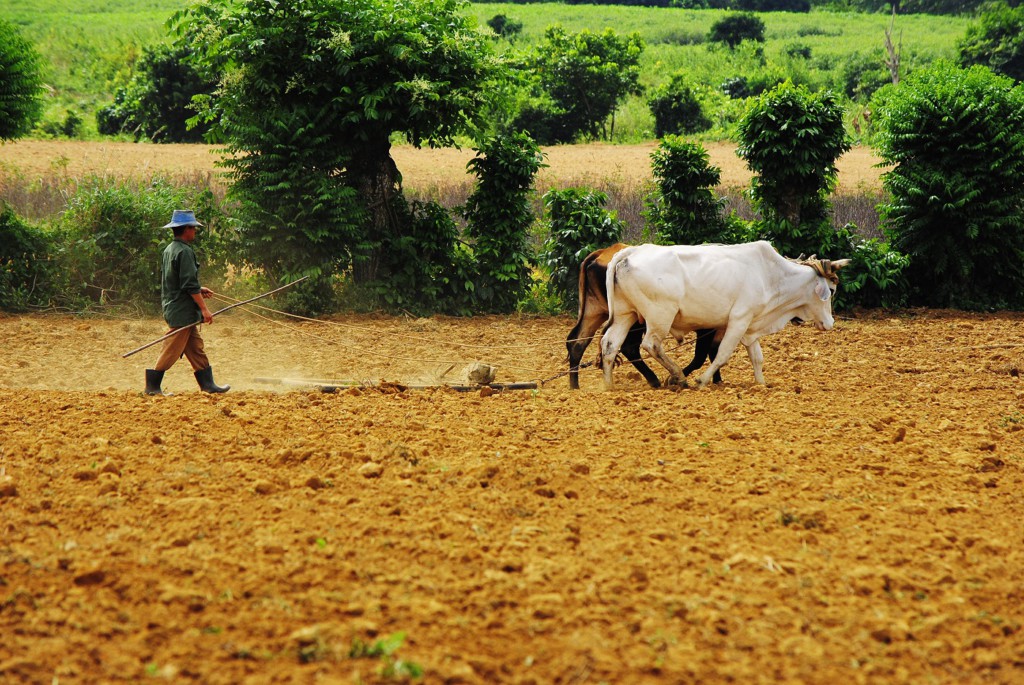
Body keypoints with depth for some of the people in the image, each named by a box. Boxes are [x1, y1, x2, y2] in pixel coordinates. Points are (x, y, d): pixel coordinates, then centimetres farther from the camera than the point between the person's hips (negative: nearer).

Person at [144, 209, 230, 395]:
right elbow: (190, 285, -21)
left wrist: (198, 290, 20)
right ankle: (152, 386, 0)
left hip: (173, 307, 10)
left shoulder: (169, 250, 13)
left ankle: (207, 384, 14)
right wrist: (204, 308, -18)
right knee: (172, 349, -4)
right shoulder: (184, 251, -17)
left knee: (196, 348, 12)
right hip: (182, 311, -10)